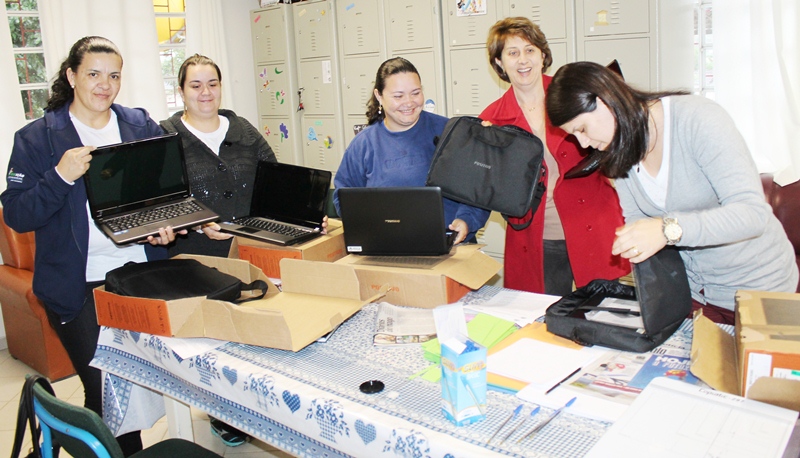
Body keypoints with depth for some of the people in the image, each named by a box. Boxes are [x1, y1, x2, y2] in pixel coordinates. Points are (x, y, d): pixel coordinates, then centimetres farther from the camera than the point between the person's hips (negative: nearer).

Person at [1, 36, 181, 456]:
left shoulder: (142, 126, 7)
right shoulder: (35, 138, -1)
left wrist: (167, 223, -6)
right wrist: (61, 176, -20)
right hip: (79, 287, -2)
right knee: (105, 389, 1)